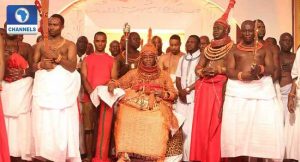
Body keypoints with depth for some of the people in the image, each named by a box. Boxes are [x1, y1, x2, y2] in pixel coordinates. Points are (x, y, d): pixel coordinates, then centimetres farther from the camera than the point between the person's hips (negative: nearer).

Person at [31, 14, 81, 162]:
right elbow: (33, 65, 13)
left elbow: (72, 67, -5)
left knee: (63, 124, -8)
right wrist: (41, 64, -7)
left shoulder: (69, 45, 8)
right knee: (43, 123, -3)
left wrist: (56, 56, -15)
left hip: (63, 87, -3)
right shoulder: (41, 44, 17)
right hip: (43, 86, 3)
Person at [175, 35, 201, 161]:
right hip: (182, 96, 5)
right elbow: (178, 78, 15)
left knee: (190, 126, -8)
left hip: (195, 95, -5)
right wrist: (180, 90, -3)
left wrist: (188, 89, -10)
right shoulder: (182, 59, 18)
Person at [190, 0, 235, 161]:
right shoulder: (207, 49, 18)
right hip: (204, 88, 5)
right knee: (201, 122, 2)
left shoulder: (231, 48, 2)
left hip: (221, 89, -5)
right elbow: (197, 68, 13)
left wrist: (218, 70, -15)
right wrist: (203, 71, -7)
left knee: (215, 124, -7)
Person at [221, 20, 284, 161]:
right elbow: (229, 71, 2)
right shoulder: (233, 50, 13)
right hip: (238, 89, 0)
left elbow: (272, 69, 5)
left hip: (262, 88, 1)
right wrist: (242, 75, -18)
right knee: (239, 127, -6)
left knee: (264, 126, -9)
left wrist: (260, 69, -17)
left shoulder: (264, 49, 15)